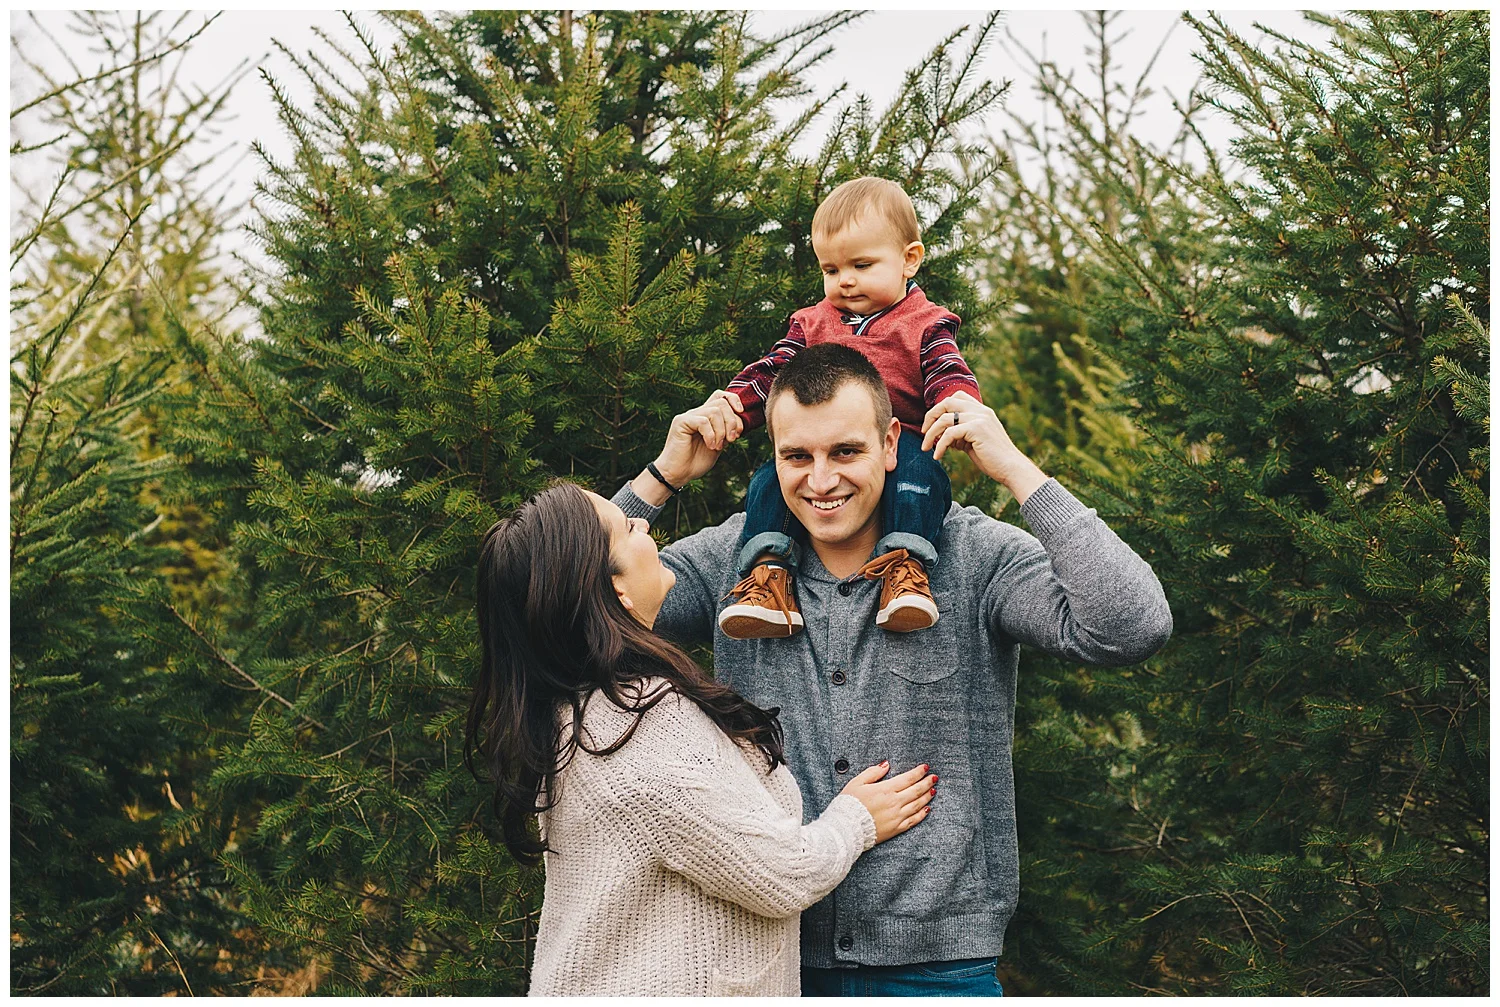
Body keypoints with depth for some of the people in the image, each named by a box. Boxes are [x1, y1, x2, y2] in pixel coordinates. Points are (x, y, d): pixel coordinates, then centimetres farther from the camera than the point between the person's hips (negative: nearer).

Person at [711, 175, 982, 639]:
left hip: (898, 448, -3)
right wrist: (732, 401, -12)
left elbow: (950, 376, -6)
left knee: (917, 466, -36)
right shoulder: (811, 323, 21)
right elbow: (772, 371, 12)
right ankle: (767, 574, -30)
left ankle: (907, 567, -42)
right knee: (768, 479, -24)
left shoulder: (924, 325, 10)